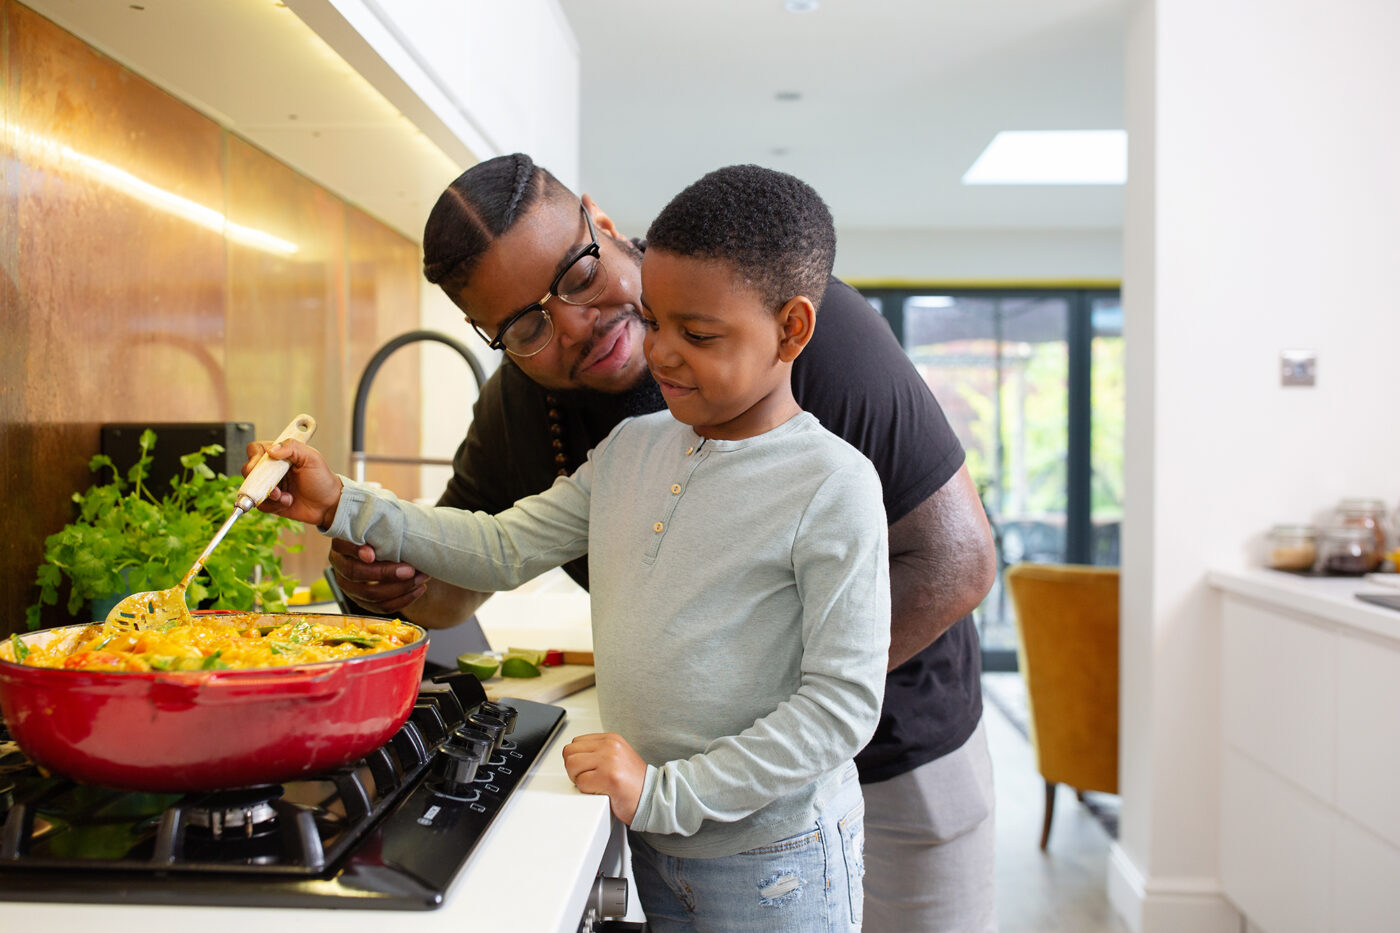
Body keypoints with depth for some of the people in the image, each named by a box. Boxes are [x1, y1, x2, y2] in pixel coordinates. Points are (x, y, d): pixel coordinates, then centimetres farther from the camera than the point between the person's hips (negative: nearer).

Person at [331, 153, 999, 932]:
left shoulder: (811, 327, -28)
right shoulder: (519, 407, -10)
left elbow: (957, 559, -26)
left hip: (892, 755, -3)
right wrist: (392, 572, -24)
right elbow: (453, 587, 1)